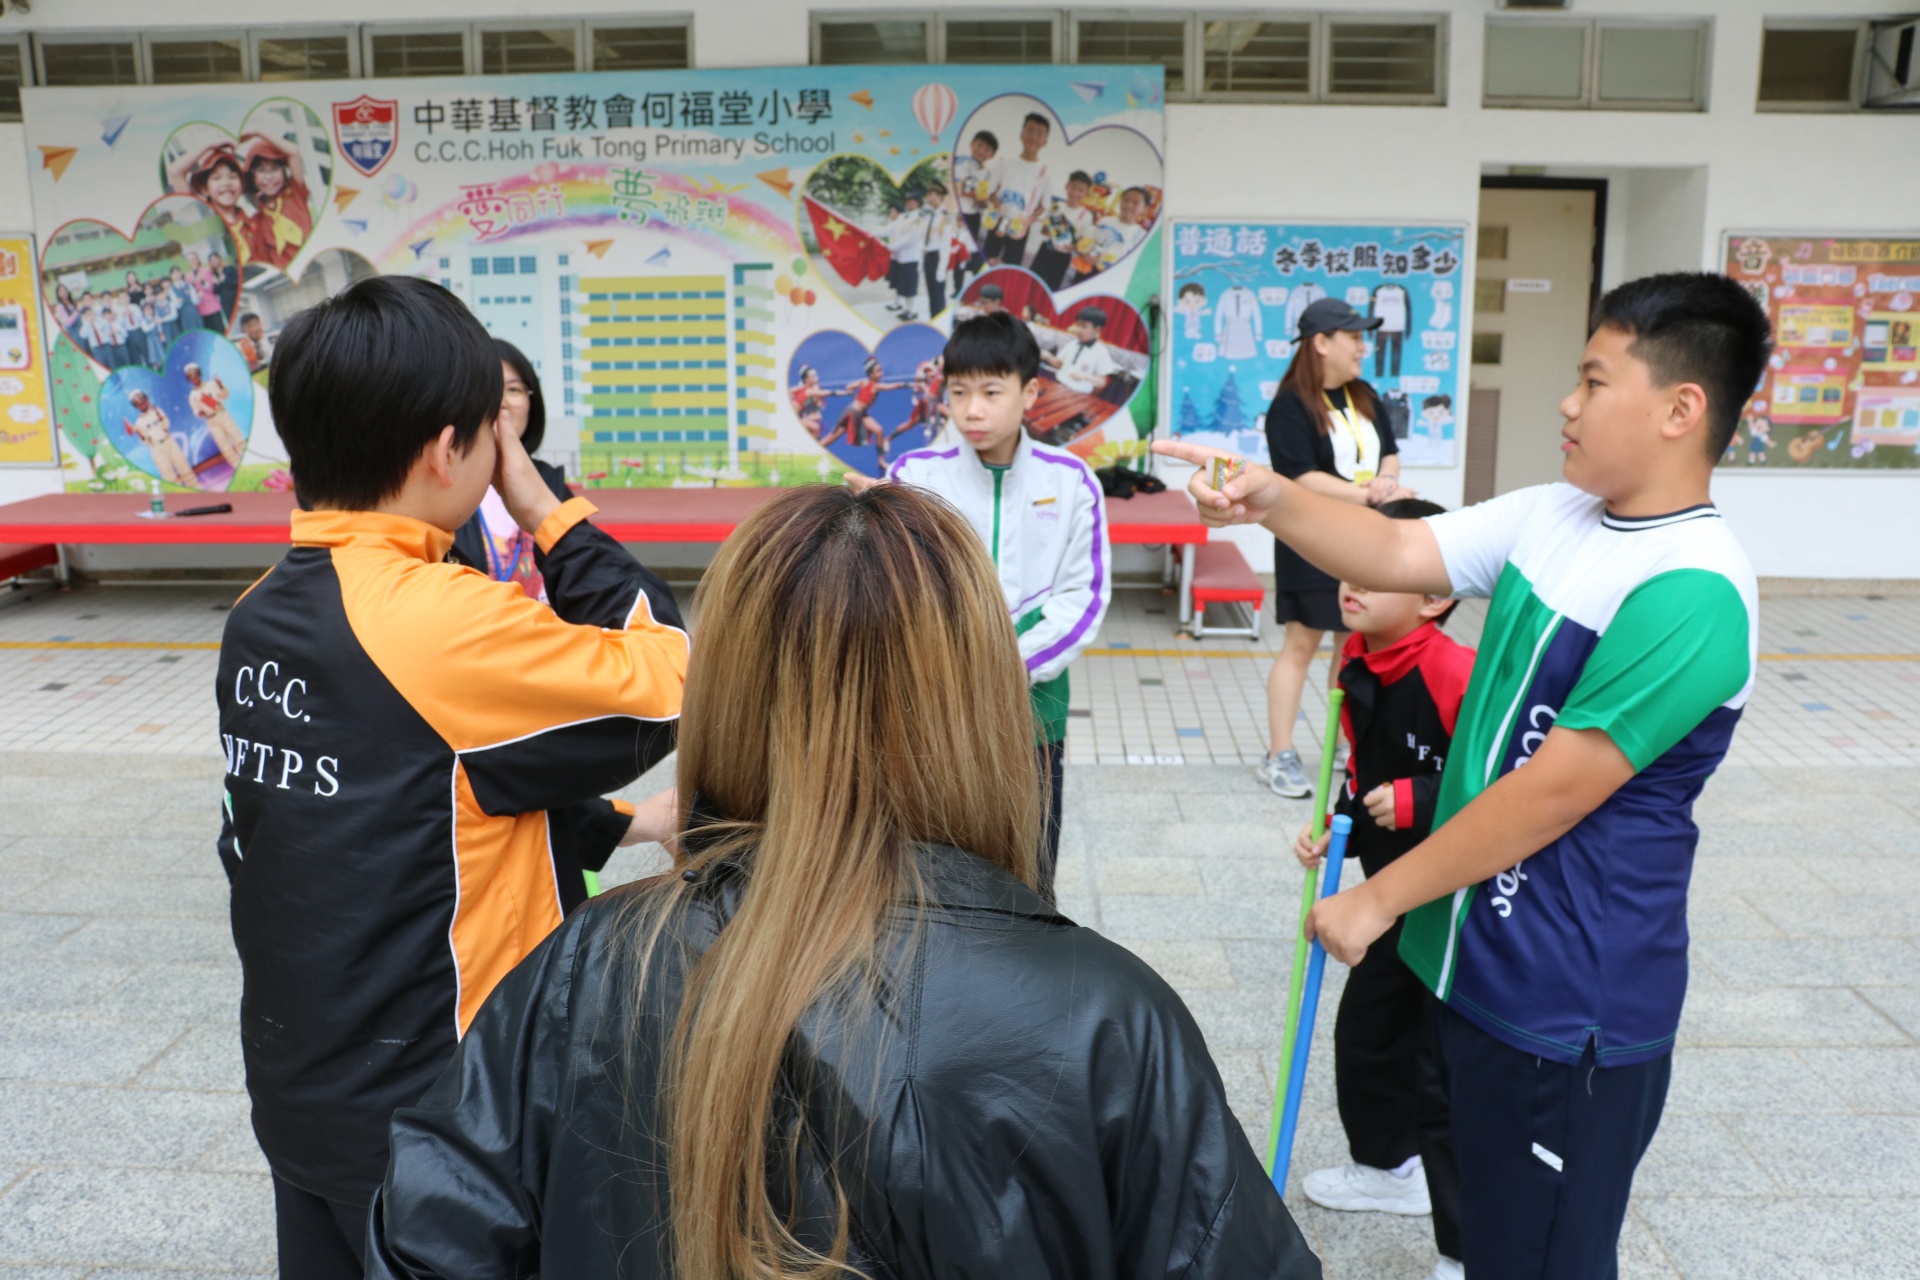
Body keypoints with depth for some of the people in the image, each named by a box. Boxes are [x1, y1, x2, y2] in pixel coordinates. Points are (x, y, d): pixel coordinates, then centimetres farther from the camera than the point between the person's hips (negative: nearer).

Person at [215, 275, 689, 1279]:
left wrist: (611, 822, 9)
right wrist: (546, 511, -11)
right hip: (427, 1114, -7)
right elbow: (669, 683, -17)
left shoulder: (261, 615, 0)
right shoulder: (448, 623, -26)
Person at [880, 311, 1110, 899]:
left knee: (1031, 882, 12)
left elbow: (1085, 596, -1)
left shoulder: (1070, 481, -2)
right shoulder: (914, 475, -3)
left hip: (1032, 703, 1)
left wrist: (1014, 663, -13)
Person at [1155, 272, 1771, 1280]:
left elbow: (1557, 788, -24)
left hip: (1569, 999, -8)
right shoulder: (1551, 518, 2)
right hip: (1479, 955, 8)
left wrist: (1378, 899, -16)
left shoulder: (1691, 591, -24)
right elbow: (1400, 554, 4)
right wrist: (1272, 501, -14)